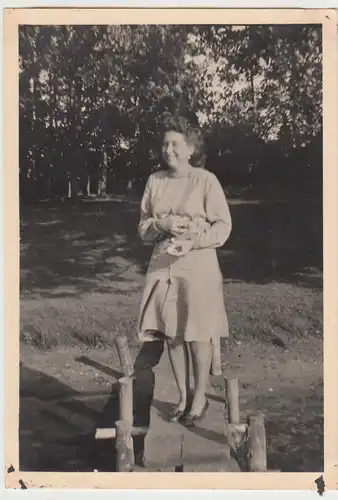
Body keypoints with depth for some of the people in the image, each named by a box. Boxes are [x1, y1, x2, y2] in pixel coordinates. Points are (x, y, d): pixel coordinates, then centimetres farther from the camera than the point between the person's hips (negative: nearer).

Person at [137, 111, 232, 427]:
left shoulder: (206, 180, -5)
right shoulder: (154, 181, 7)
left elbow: (223, 225, -6)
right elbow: (143, 229, 10)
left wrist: (193, 241, -20)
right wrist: (162, 225, -11)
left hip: (198, 267, -4)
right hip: (162, 266, 4)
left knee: (197, 334, 1)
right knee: (171, 334, 8)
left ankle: (200, 398, 20)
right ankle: (183, 397, 24)